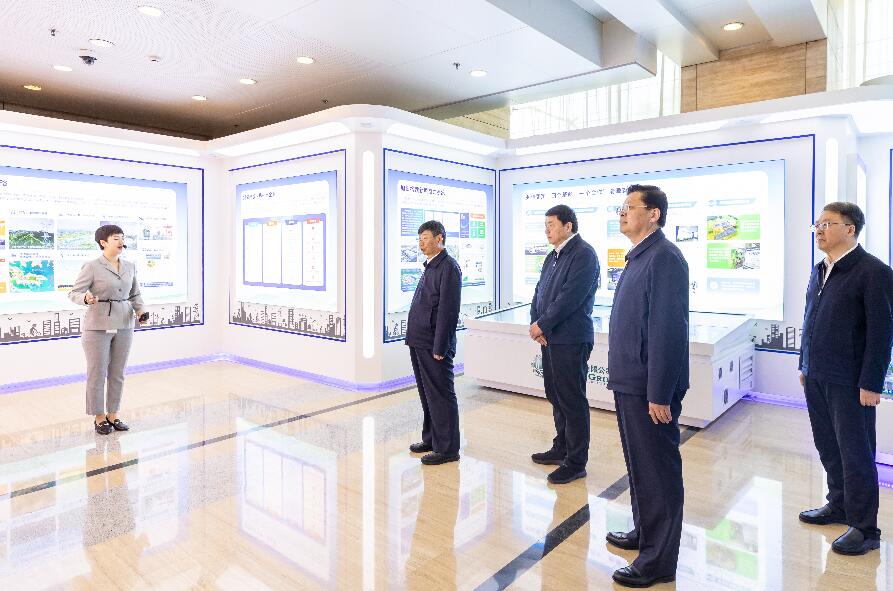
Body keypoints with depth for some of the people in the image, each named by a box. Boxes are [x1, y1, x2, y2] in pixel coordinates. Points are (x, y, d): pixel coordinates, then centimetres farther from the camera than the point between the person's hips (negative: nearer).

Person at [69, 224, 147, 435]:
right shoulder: (92, 267, -8)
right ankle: (99, 418, 18)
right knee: (97, 374, 4)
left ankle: (113, 415, 23)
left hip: (124, 326, 5)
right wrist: (86, 298, -29)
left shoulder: (130, 267, 7)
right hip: (98, 326, -5)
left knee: (118, 374, 11)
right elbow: (74, 293, -8)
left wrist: (141, 310, -4)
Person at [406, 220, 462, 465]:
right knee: (427, 394, 18)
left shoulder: (448, 267, -13)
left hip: (434, 345, -9)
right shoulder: (430, 266, 16)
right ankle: (430, 439, 33)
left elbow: (448, 310, -19)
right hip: (419, 342, 9)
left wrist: (439, 347, -20)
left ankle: (446, 449, 13)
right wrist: (415, 338, 14)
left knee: (440, 396, 1)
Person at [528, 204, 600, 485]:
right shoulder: (553, 256, 16)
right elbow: (539, 292, 13)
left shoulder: (584, 254, -13)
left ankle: (576, 462, 12)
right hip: (550, 338, 9)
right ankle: (561, 448, 33)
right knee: (556, 396, 18)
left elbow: (569, 298, -20)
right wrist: (536, 324, -3)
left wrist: (542, 325, -15)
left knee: (572, 401, 0)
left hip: (571, 340, -9)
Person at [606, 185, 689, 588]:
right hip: (629, 383, 10)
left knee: (657, 471, 4)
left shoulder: (664, 258, -17)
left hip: (649, 388, -9)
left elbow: (667, 329, -23)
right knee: (638, 464, 21)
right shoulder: (637, 257, 13)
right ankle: (644, 531, 39)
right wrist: (623, 377, 17)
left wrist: (659, 395, -23)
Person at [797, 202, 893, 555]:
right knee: (828, 446, 18)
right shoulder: (819, 271, 11)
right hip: (817, 377, 7)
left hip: (849, 381, -7)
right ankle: (839, 506, 35)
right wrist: (805, 365, 16)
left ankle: (864, 529, 18)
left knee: (855, 453, 4)